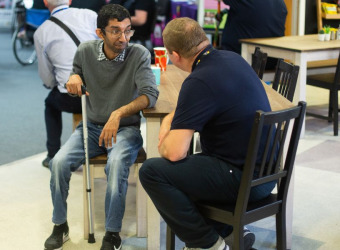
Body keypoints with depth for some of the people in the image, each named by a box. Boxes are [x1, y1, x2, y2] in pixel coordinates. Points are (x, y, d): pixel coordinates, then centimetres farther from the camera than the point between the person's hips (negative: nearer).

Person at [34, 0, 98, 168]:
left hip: (71, 100, -1)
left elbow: (47, 79, 8)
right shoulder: (90, 15, 2)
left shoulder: (41, 32, 3)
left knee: (51, 103, 34)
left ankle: (53, 155, 31)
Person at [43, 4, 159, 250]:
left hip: (126, 128, -3)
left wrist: (119, 113, -39)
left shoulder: (139, 54, -14)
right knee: (59, 162, -21)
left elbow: (150, 94, -24)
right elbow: (75, 73, 18)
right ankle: (60, 226, 1)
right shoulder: (86, 51, -3)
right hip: (91, 126, 4)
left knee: (116, 164, -35)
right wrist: (74, 77, -8)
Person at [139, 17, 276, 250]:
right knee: (183, 167, 26)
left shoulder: (199, 81, -22)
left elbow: (174, 152, -23)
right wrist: (170, 118, 13)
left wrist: (163, 144, -1)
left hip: (243, 180, -10)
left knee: (151, 171, -10)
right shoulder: (232, 58, 6)